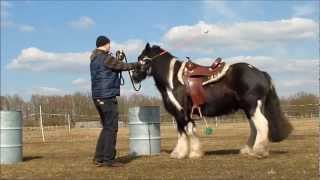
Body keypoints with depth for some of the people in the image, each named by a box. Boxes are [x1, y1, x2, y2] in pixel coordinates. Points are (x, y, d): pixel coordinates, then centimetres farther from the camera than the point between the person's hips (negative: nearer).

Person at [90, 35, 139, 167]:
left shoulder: (94, 59, 16)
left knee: (107, 127, 16)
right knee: (111, 128, -3)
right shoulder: (106, 58, -13)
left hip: (98, 97, 9)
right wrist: (136, 64, 8)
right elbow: (122, 66, -6)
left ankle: (99, 158, 17)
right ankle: (109, 159, 0)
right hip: (107, 97, -9)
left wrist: (118, 61, 9)